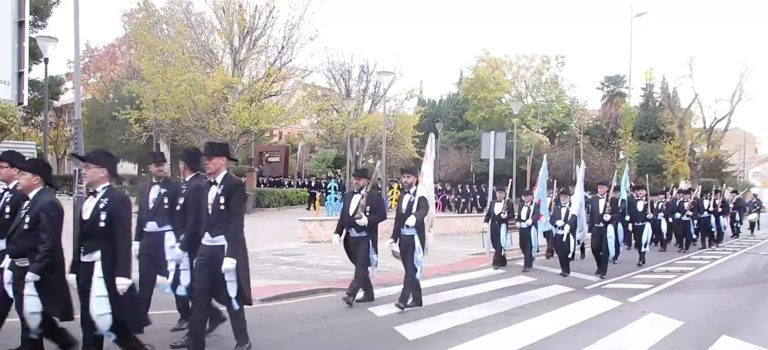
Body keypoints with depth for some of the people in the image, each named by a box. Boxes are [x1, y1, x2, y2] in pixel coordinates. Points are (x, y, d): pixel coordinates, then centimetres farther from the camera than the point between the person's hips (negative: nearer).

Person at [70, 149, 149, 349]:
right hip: (86, 270, 8)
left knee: (110, 321, -5)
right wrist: (75, 268, 13)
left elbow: (123, 240, -18)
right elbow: (82, 236, 15)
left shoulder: (118, 199, -13)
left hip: (106, 271, -8)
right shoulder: (89, 200, 12)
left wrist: (122, 275, -22)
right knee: (89, 323, 12)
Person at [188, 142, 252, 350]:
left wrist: (230, 254, -20)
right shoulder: (207, 185, 11)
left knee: (232, 298, 6)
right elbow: (204, 218, 10)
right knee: (199, 298, 7)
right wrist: (195, 246, 6)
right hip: (205, 247, 6)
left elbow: (236, 222, -15)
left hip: (225, 248, -6)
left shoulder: (234, 185, -9)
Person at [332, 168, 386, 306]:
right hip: (351, 238, 7)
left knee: (361, 267, -11)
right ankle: (368, 294, 27)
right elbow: (343, 216, 13)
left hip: (365, 238, -7)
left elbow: (382, 215, -10)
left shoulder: (374, 196, -7)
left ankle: (350, 294, -14)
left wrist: (367, 220, -23)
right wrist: (337, 233, 4)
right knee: (360, 267, 15)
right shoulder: (348, 196, 12)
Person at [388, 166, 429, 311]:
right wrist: (394, 237, 13)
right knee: (410, 269, 12)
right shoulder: (402, 196, 12)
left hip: (415, 238, -7)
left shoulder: (420, 196, -9)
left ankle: (404, 300, -14)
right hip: (403, 238, 7)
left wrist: (414, 217, -51)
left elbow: (424, 210, -31)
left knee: (412, 269, -9)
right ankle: (416, 299, 22)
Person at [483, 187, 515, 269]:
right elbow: (488, 214, 13)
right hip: (493, 226, 5)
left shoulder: (509, 203, -3)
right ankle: (502, 262, 21)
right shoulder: (492, 203, 12)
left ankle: (496, 262, -3)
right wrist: (485, 222, 0)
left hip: (502, 226, -5)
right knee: (495, 245, 9)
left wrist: (506, 216, -23)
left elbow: (512, 215, -3)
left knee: (500, 245, -7)